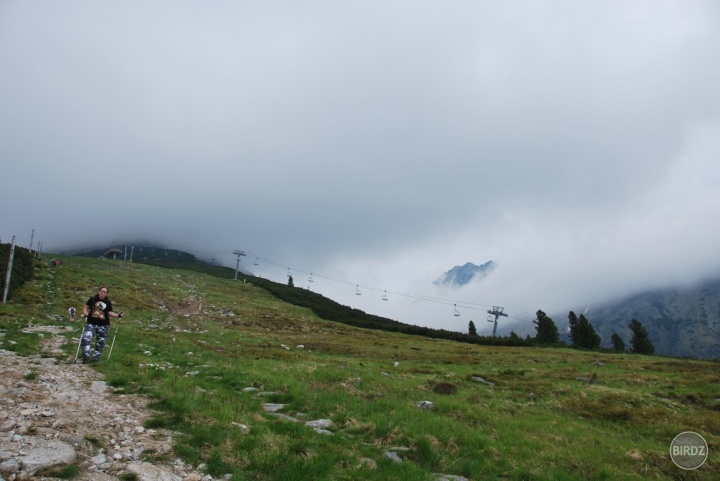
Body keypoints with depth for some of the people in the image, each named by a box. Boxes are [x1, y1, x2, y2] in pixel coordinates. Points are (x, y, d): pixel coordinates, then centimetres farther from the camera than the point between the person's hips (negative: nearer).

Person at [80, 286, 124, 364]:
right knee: (85, 339, -14)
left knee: (100, 343, 6)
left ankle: (95, 357, 20)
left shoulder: (108, 302, 5)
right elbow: (85, 307, 8)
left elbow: (110, 313, 5)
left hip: (103, 325, 1)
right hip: (91, 323, -1)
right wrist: (85, 313, -12)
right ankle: (86, 357, -6)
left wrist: (118, 315, -11)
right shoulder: (92, 299, 3)